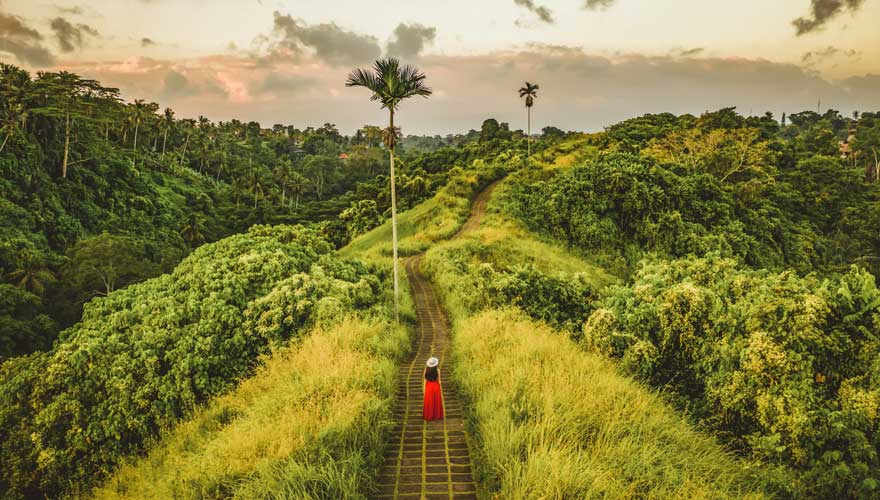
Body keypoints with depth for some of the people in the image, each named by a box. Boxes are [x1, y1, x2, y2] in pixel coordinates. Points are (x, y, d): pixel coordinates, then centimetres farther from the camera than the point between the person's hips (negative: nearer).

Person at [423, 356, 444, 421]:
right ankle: (436, 416, 17)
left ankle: (428, 416, 18)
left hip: (428, 387, 2)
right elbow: (438, 380, -10)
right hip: (436, 387, -2)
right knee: (436, 402, 11)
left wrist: (424, 389, 6)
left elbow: (425, 380, -4)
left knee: (429, 402, 12)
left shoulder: (426, 369, -9)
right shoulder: (437, 370, -15)